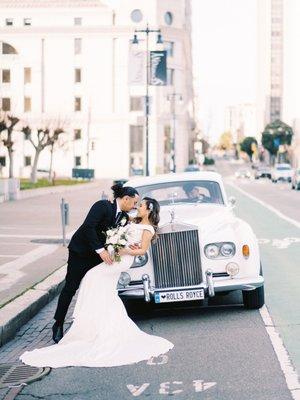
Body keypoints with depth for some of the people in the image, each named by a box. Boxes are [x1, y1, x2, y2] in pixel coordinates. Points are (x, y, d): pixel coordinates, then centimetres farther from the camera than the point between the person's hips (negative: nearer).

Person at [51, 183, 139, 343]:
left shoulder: (124, 217, 2)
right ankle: (58, 324, 10)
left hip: (99, 256, 7)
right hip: (80, 251, -7)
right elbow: (88, 227, -28)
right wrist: (100, 250, -31)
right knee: (70, 288, -1)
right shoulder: (102, 206, -20)